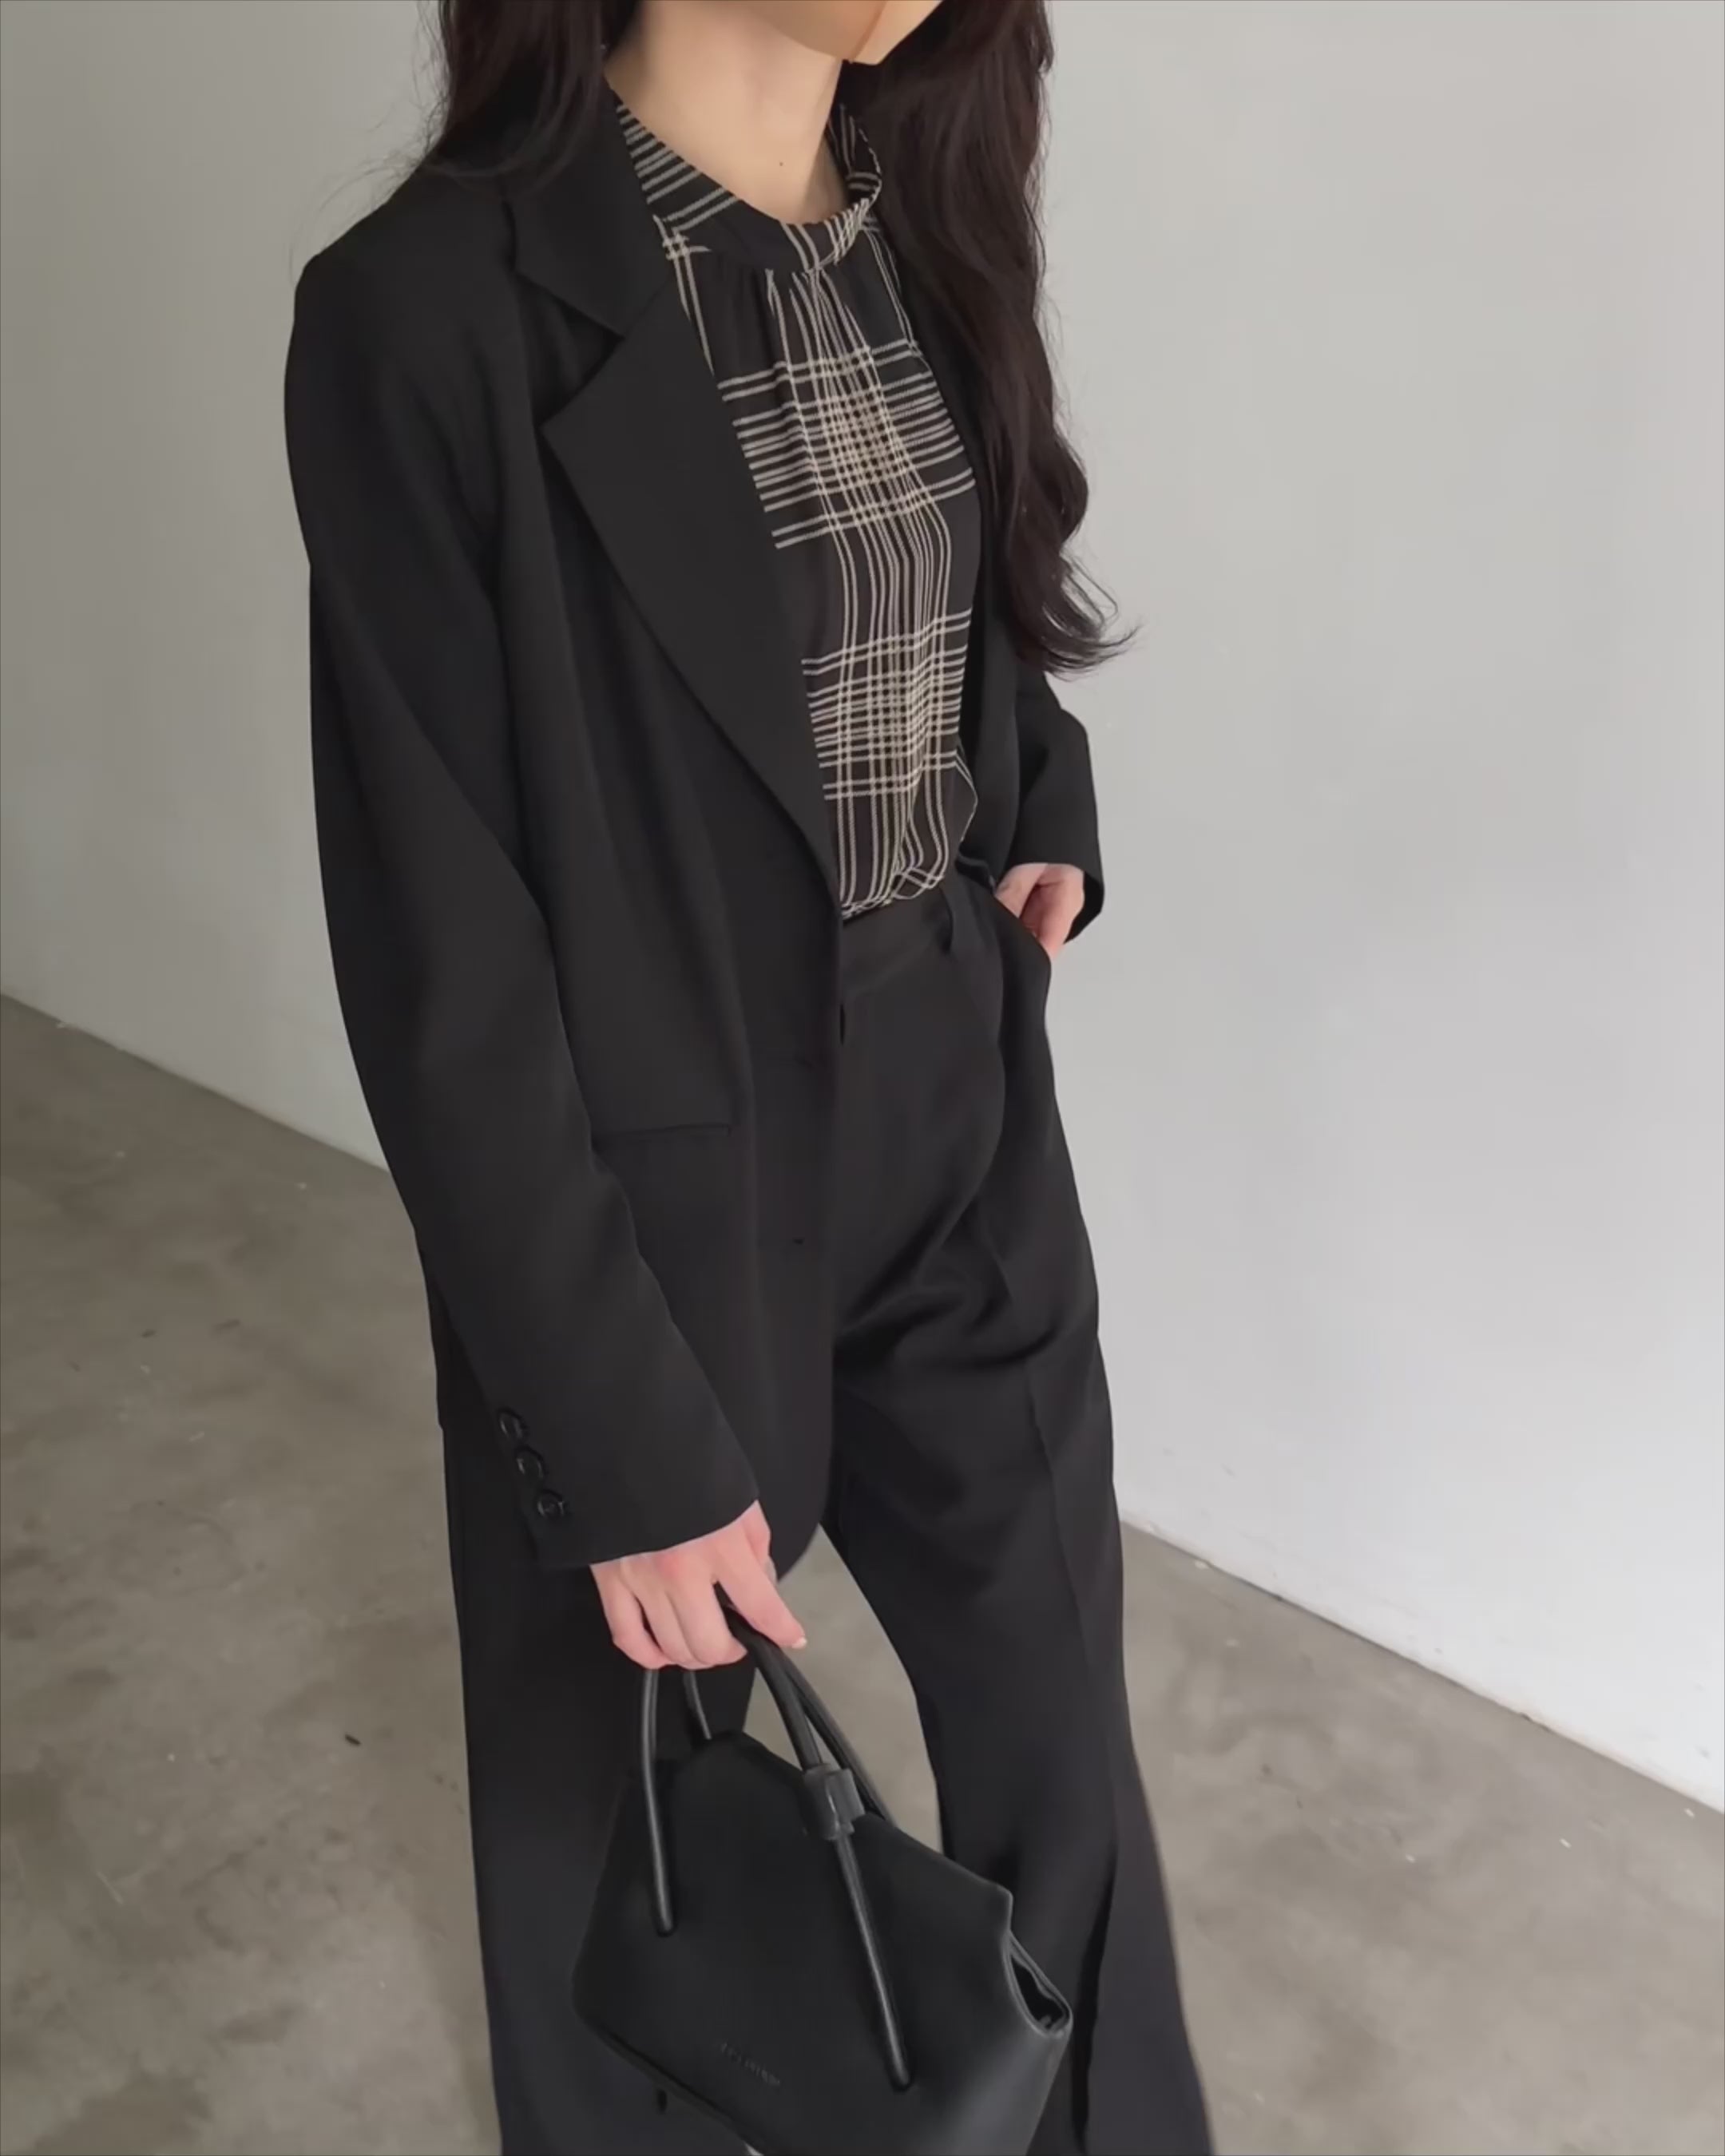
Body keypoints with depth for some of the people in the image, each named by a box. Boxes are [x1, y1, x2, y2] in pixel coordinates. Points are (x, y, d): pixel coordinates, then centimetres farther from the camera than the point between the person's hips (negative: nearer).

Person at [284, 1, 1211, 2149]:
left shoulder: (924, 216, 3)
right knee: (630, 1766, 19)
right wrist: (627, 1446, -16)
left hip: (965, 1127, 6)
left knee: (1057, 1716, 21)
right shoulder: (440, 306, -18)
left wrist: (1047, 819, 4)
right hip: (661, 1194, -5)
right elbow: (441, 953, -18)